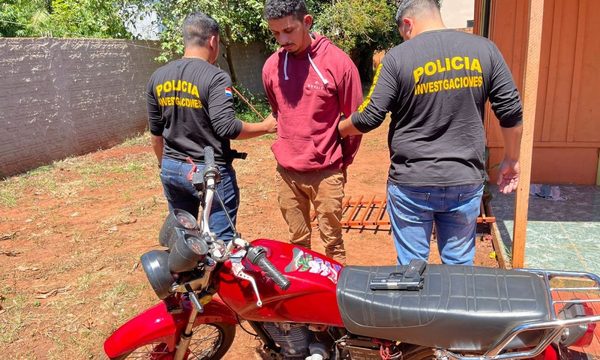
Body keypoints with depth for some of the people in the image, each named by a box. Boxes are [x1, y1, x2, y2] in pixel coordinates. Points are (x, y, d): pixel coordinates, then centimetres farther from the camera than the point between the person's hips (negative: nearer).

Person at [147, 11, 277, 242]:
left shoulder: (158, 77, 5)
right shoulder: (216, 77, -15)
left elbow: (155, 132, 11)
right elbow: (226, 126, -23)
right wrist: (266, 127, -8)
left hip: (172, 169, 7)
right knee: (222, 243, 5)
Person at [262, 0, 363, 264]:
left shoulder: (337, 62, -12)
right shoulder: (271, 66, 1)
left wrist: (342, 162, 4)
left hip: (326, 171, -3)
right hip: (286, 171, 4)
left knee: (332, 241, 8)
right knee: (297, 241, 16)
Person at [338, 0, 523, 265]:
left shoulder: (398, 57, -8)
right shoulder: (484, 49, 2)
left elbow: (370, 118, -8)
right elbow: (511, 112, 2)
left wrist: (338, 129, 12)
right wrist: (511, 160, 16)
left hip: (411, 184, -3)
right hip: (466, 182, 3)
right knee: (460, 264, 17)